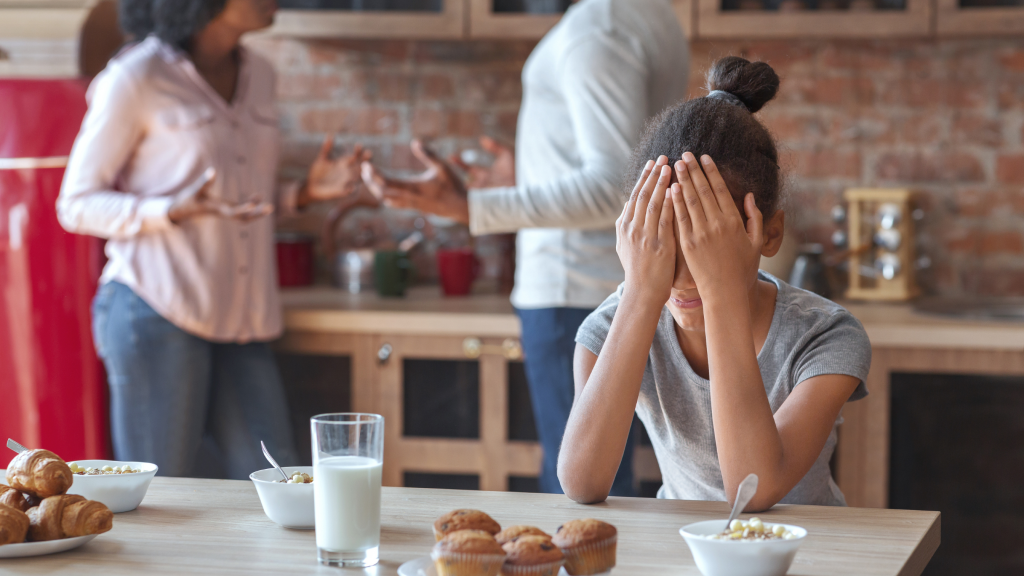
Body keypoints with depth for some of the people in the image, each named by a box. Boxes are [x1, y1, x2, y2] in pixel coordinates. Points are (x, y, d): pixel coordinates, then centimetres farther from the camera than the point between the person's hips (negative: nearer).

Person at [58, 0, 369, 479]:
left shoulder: (258, 76, 15)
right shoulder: (136, 79, -6)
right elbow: (77, 205, -4)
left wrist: (302, 194, 6)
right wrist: (175, 210, -20)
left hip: (241, 319, 6)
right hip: (158, 313, -6)